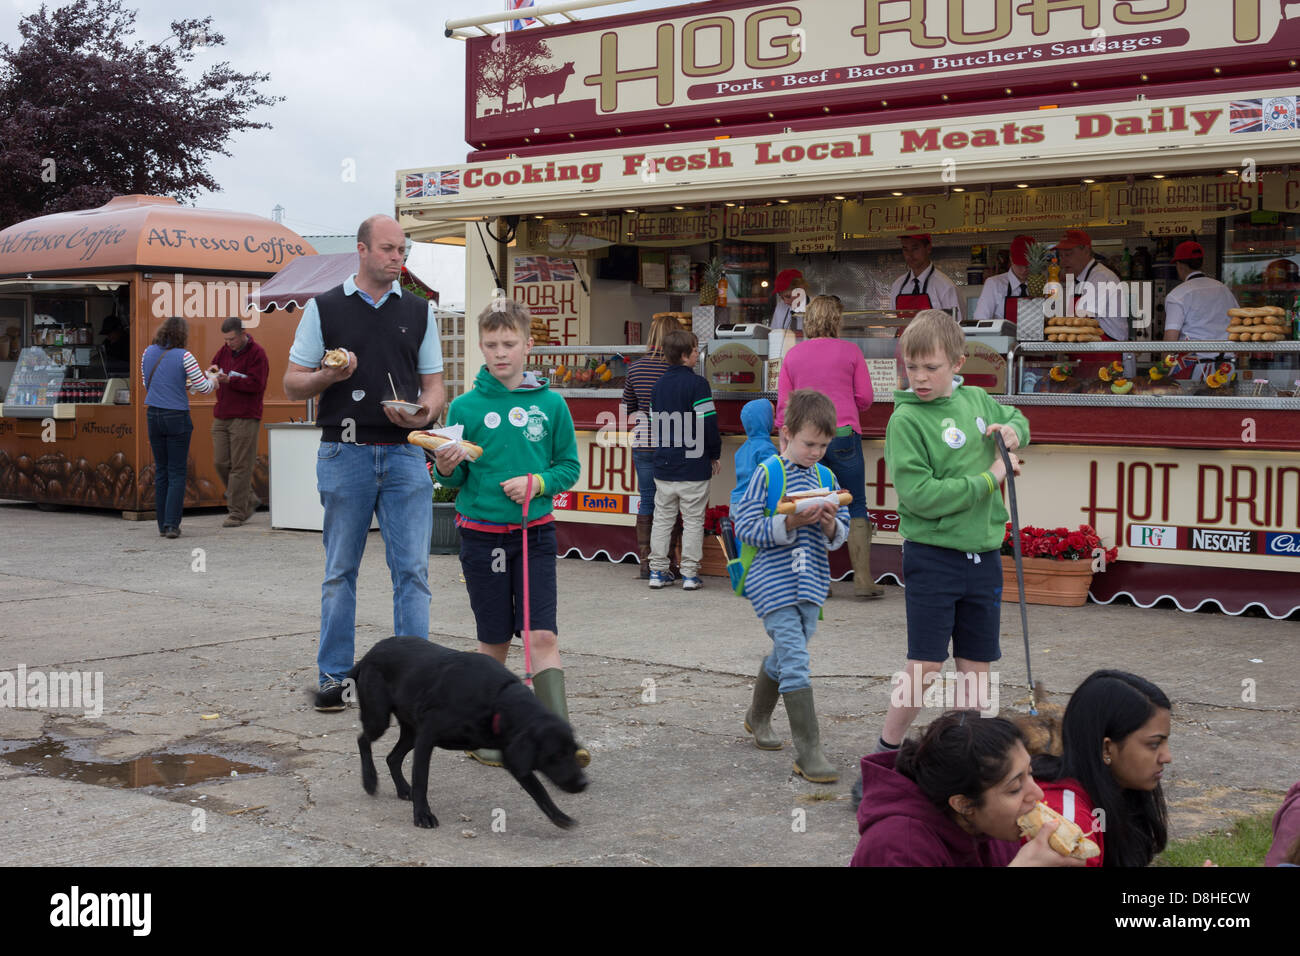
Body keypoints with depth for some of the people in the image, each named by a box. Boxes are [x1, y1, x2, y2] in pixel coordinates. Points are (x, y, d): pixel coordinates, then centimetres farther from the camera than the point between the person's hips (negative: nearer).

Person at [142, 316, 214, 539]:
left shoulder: (148, 353, 5)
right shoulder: (184, 356, -11)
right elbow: (203, 388, -6)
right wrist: (212, 378, 16)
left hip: (153, 415, 5)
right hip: (177, 417, -5)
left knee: (161, 470, 11)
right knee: (177, 472, 0)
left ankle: (162, 525, 12)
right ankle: (172, 524, -7)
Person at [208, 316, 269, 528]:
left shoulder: (257, 353, -7)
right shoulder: (224, 350, 14)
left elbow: (256, 384, -14)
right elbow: (214, 365, 22)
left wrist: (229, 380, -21)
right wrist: (212, 371, -2)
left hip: (244, 418, -7)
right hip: (221, 416, 7)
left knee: (240, 467, -6)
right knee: (221, 463, 4)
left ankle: (237, 513, -1)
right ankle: (248, 501, 20)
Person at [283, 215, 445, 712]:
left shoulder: (419, 311, 12)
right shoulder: (324, 308, 5)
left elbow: (434, 386, 13)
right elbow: (292, 384, 6)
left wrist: (424, 412, -9)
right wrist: (328, 376, -14)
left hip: (404, 453, 2)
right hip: (345, 452, -1)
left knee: (412, 569, -2)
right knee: (340, 571, 5)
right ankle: (333, 676, 14)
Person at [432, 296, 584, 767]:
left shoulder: (550, 404, -1)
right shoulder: (465, 407, -2)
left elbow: (569, 466, 4)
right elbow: (453, 479, 4)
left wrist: (536, 483, -12)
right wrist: (447, 468, -18)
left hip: (534, 532, 0)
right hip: (481, 533, 0)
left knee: (542, 635, -8)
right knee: (494, 641, 7)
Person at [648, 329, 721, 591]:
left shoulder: (659, 385, 9)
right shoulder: (697, 384, -12)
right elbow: (708, 423, -15)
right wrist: (714, 455, -1)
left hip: (663, 465, 6)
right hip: (694, 467, -6)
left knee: (662, 518, 11)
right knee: (693, 520, 3)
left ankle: (657, 571, 12)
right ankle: (690, 573, 4)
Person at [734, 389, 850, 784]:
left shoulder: (826, 478, 7)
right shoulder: (767, 474, -8)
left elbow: (842, 533, 12)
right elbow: (745, 526, -12)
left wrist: (831, 526, -11)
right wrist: (789, 523, -22)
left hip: (810, 584, 6)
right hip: (773, 583, -6)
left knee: (784, 655, 20)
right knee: (796, 660, -12)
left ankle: (758, 717, 44)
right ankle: (808, 750, -10)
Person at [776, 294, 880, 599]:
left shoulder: (793, 355, 8)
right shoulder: (850, 351, 0)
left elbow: (783, 405, 9)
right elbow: (865, 398, 3)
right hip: (843, 436, -3)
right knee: (855, 508, 2)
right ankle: (863, 579, -1)